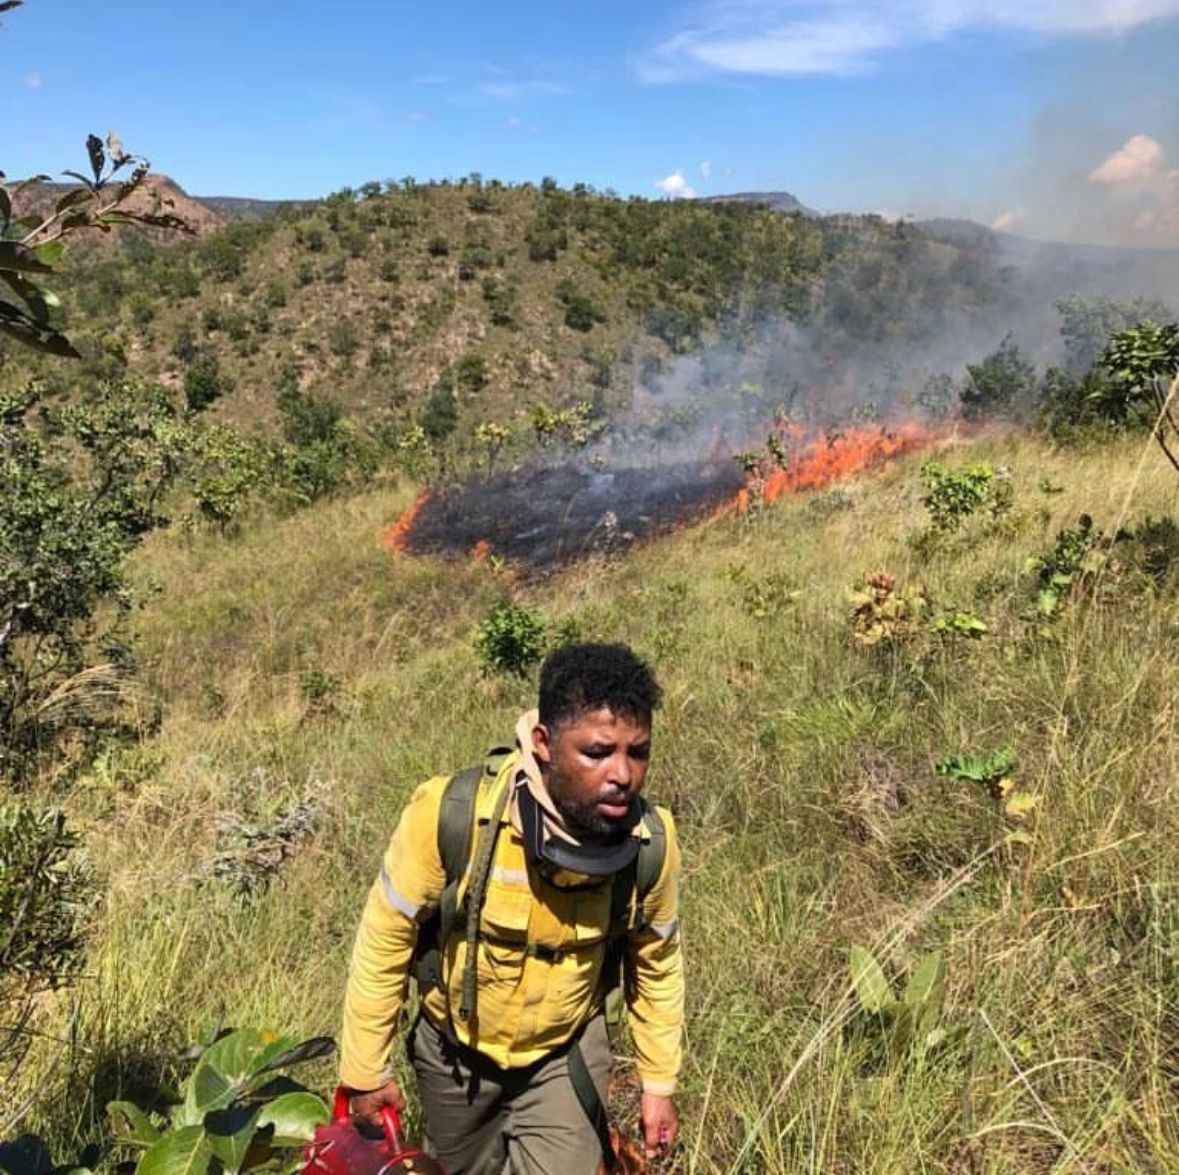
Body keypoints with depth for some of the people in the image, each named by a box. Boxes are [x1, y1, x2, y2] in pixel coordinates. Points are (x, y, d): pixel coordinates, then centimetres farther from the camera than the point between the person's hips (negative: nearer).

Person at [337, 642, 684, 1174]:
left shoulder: (651, 843, -26)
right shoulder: (450, 815, -35)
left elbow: (657, 964, -6)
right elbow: (384, 939, -18)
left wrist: (659, 1083, 4)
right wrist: (364, 1070, -8)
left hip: (566, 1053, 0)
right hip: (453, 1047, 0)